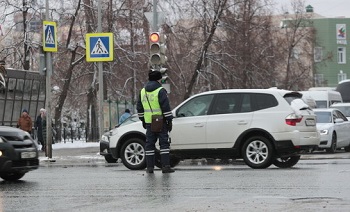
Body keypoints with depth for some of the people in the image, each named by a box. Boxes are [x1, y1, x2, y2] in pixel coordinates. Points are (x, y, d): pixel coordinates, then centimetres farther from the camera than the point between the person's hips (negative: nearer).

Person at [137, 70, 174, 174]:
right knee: (164, 143, -1)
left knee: (149, 144, 8)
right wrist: (169, 120, -9)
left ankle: (150, 167, 6)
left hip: (149, 122, 5)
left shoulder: (143, 91, 11)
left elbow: (139, 108, 17)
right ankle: (165, 166, -7)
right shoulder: (160, 91, -9)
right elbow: (166, 107, -14)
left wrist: (143, 120, 25)